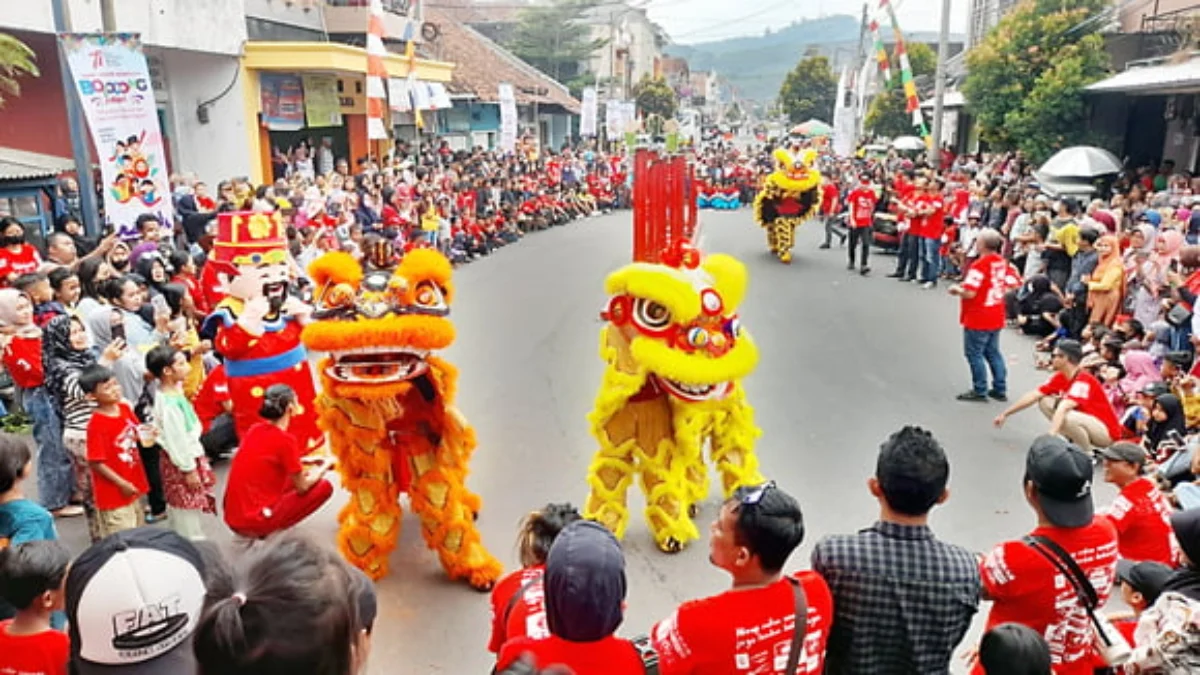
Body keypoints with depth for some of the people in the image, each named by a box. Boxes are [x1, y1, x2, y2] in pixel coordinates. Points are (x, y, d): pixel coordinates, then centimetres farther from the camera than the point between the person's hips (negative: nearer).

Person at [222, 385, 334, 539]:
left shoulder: (255, 430, 6)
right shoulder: (286, 440, -15)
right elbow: (302, 487, -4)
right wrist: (325, 466, 12)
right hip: (255, 522, -8)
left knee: (293, 478, 23)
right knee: (324, 487, 1)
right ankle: (269, 530, -2)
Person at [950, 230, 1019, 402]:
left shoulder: (979, 265, -21)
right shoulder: (1003, 263, 2)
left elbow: (969, 293, -25)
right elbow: (1013, 284, 10)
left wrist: (956, 289, -6)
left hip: (977, 319, -8)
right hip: (996, 318, 8)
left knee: (974, 353, 3)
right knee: (993, 352, 17)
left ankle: (980, 391, 8)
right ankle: (1000, 389, 21)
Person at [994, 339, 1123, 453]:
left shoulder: (1083, 380, -27)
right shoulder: (1060, 377, -2)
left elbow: (1063, 408, -40)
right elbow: (1033, 396, 2)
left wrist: (1051, 435, -51)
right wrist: (1005, 414, 5)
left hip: (1107, 432, -8)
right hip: (1087, 421, 8)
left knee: (1068, 417, -36)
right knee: (1045, 401, -2)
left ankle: (1087, 454, -11)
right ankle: (1074, 442, 6)